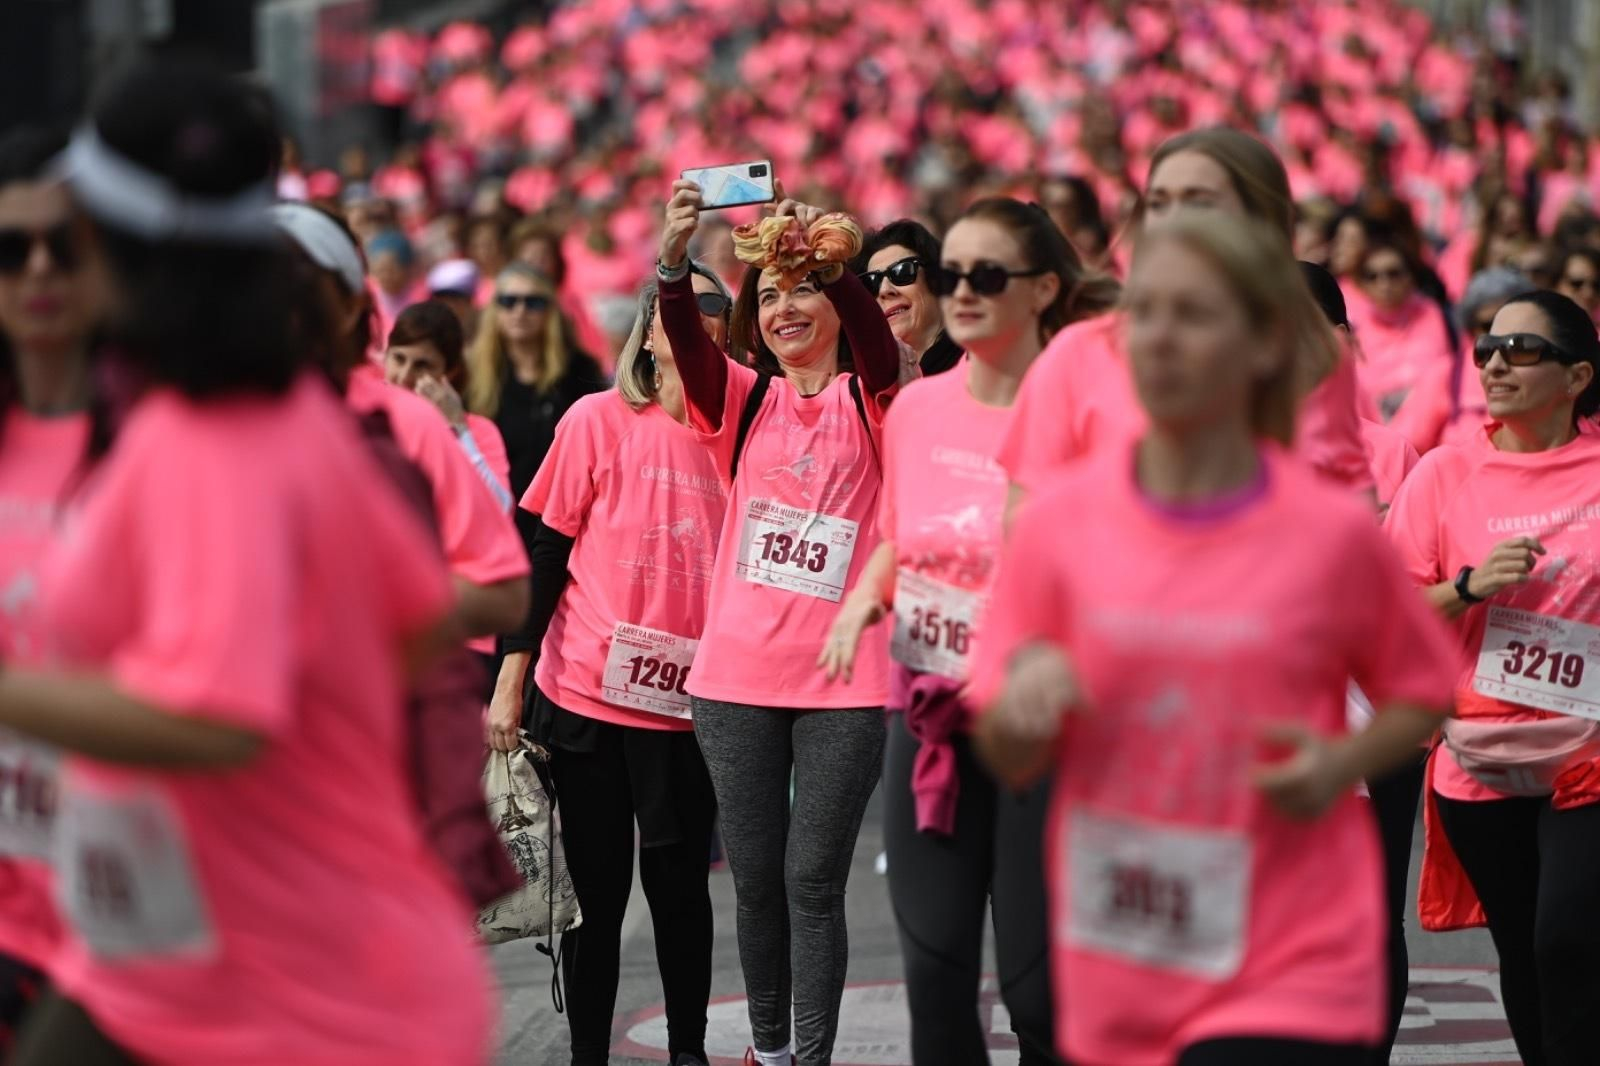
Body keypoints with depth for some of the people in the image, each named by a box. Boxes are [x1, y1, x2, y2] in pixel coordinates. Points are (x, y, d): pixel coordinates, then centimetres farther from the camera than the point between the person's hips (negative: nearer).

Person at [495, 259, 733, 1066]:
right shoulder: (598, 422, -3)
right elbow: (548, 554, 0)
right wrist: (512, 677, -4)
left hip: (690, 703, 1)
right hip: (587, 698, -1)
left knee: (680, 883, 5)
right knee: (598, 886, 5)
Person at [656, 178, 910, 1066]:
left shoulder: (869, 401, 2)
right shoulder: (743, 400, 7)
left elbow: (878, 348, -21)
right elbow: (687, 343, -12)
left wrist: (831, 260, -39)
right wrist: (673, 261, -33)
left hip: (844, 682, -3)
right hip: (738, 676, 3)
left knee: (814, 882, -1)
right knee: (756, 878, 9)